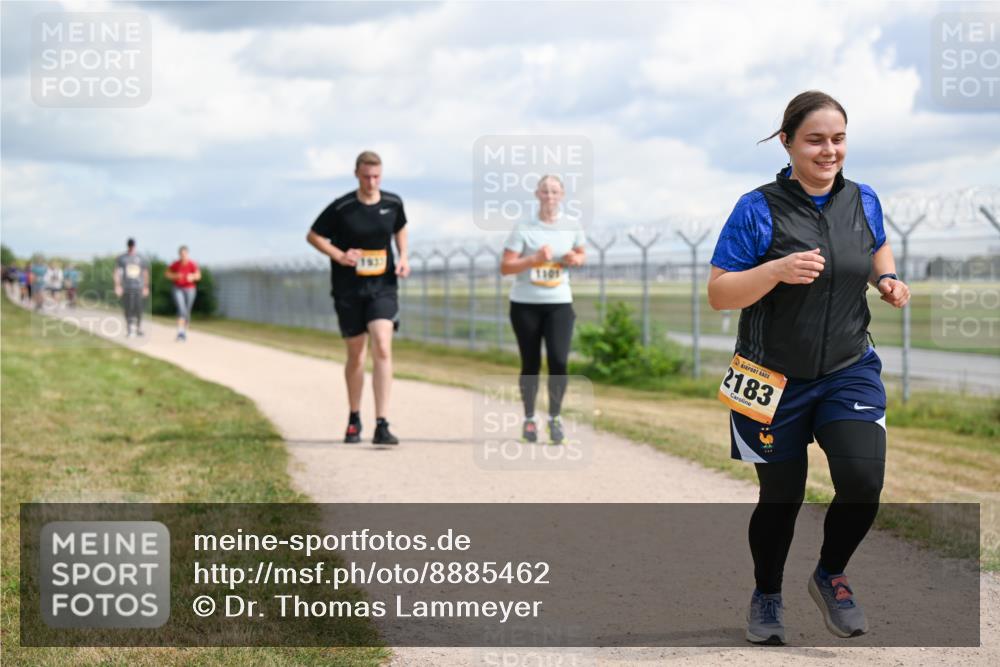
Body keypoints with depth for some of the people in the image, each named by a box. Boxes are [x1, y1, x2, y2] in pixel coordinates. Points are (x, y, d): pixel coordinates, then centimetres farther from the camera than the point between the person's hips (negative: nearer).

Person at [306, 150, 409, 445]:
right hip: (348, 290, -1)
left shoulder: (393, 203, 0)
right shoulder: (342, 208, -8)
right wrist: (339, 256, -12)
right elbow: (313, 236, 2)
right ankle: (354, 420, 31)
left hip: (382, 287, 1)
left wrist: (403, 256, 5)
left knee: (383, 349, -17)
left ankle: (382, 426, -18)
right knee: (355, 355, 9)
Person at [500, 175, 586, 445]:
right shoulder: (523, 229, -7)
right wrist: (534, 259, -21)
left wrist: (575, 259, -5)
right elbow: (505, 267, -9)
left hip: (559, 303, 1)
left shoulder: (572, 226, 2)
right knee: (531, 364, 5)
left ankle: (554, 417, 6)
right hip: (525, 304, -1)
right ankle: (529, 418, 22)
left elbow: (581, 254, 18)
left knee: (559, 361, -13)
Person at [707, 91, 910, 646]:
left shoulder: (863, 201, 1)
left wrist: (887, 279, 2)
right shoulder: (758, 210, -13)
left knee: (863, 481, -16)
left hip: (849, 371, 3)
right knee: (781, 497, 9)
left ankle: (830, 576, 13)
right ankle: (766, 597, 36)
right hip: (776, 381, -3)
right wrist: (778, 270, -28)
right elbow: (717, 293, -13)